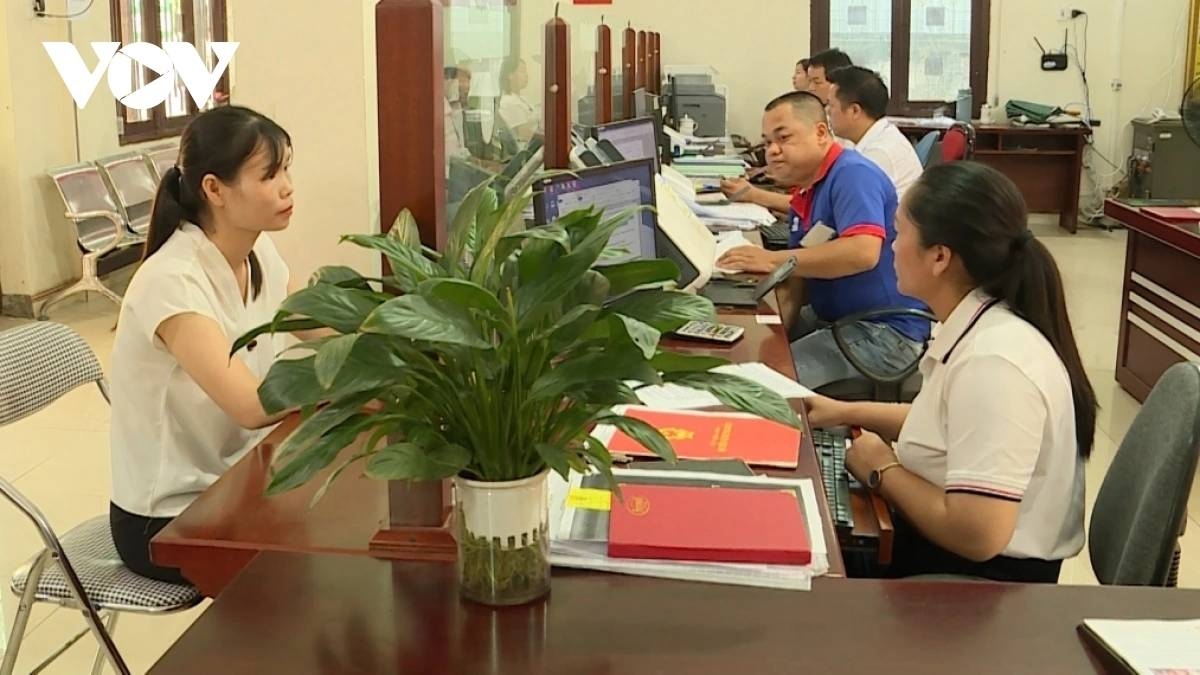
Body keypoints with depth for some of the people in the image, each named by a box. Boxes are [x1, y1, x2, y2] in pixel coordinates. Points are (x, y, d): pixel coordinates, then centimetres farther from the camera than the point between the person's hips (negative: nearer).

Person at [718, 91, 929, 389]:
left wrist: (774, 260, -26)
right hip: (830, 318, 9)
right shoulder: (806, 188, 10)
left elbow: (863, 252, -31)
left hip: (885, 332, -9)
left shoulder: (853, 174, -16)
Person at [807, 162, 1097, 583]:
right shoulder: (981, 329, 2)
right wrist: (849, 413, 17)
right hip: (948, 552, 8)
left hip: (985, 579, -8)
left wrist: (882, 470, -16)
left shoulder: (992, 362, -28)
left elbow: (978, 535, -31)